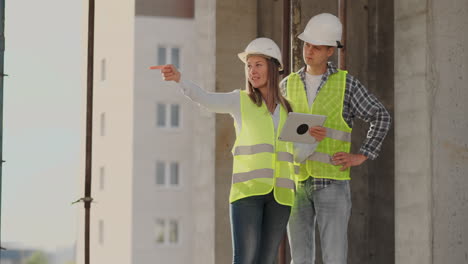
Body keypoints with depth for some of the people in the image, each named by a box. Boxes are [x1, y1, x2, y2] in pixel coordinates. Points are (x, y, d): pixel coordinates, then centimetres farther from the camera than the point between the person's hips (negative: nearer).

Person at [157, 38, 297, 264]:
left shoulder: (287, 109, 17)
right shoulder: (239, 101, 7)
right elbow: (205, 99, -14)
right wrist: (178, 78, -31)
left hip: (279, 193, 4)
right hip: (247, 188, -3)